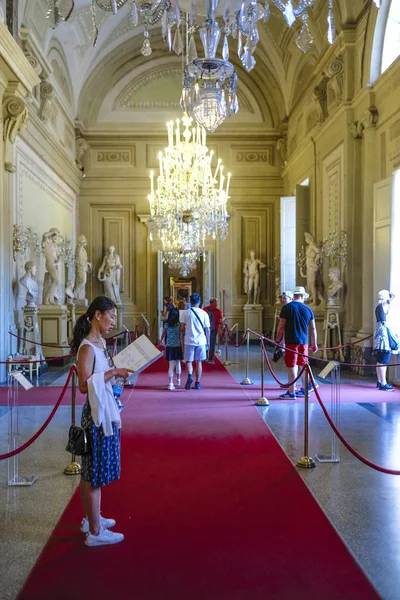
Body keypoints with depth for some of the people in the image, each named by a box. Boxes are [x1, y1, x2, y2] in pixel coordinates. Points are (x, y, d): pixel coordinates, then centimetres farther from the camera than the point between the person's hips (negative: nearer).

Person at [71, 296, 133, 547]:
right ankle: (95, 532, 13)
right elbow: (84, 385, -24)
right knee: (95, 473, 1)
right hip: (97, 413, -9)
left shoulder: (100, 343, 9)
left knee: (93, 471, 20)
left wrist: (119, 370, 3)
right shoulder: (87, 347, -19)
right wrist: (113, 372, -25)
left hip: (106, 411, 9)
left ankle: (91, 518, 34)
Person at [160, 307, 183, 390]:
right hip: (178, 346, 0)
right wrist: (183, 347, 2)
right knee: (178, 363, 18)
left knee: (171, 365, 0)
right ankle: (178, 380, 35)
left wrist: (161, 340, 34)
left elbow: (163, 335, 14)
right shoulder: (179, 325, -9)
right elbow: (181, 337, -8)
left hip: (169, 347, 1)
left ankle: (171, 383, -9)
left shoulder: (166, 325, -2)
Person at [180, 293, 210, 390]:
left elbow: (182, 329, -3)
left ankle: (190, 376, -19)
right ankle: (197, 383, 13)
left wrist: (182, 340, 5)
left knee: (188, 361, 7)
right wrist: (208, 342, 12)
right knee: (199, 362, 11)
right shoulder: (204, 313, 2)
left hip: (189, 341, -1)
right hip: (201, 341, 1)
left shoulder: (185, 313, -1)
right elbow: (207, 329, 4)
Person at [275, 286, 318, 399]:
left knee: (291, 366, 0)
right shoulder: (308, 309, 5)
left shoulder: (287, 308, -6)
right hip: (304, 341, 4)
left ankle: (291, 392, 4)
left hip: (291, 341, -4)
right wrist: (314, 344, 18)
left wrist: (278, 341, 2)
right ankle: (305, 389, 24)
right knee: (303, 364, 16)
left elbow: (281, 327, -9)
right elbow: (313, 328, 10)